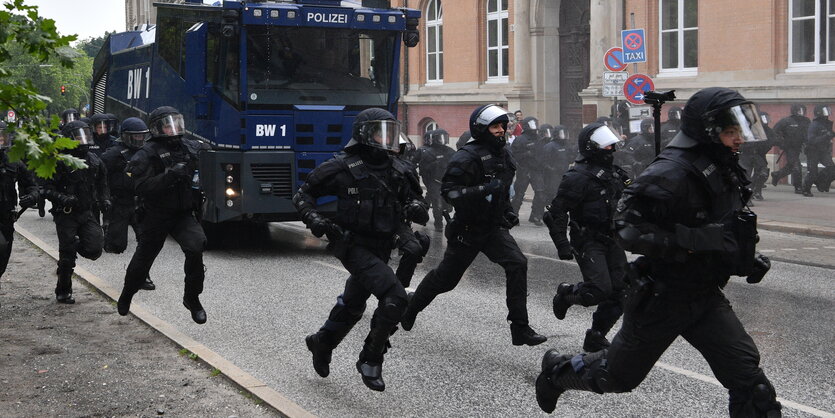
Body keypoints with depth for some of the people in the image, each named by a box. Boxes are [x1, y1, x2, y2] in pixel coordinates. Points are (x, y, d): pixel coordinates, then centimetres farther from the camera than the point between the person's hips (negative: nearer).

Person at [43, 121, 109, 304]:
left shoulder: (93, 160, 8)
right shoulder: (60, 162, -10)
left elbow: (102, 183, 22)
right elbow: (48, 189, -11)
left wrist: (104, 199, 6)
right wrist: (63, 198, -27)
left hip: (87, 213, 4)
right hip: (66, 215, -4)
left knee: (94, 251, -9)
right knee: (67, 255, -3)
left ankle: (75, 246, 27)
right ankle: (63, 292, 14)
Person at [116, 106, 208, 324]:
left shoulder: (191, 148, 5)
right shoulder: (147, 154, -11)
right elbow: (142, 187, -23)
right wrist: (170, 175, -31)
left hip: (183, 214, 3)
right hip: (156, 216, -3)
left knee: (196, 245, -24)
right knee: (143, 259, 11)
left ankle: (192, 298, -8)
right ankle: (126, 296, 40)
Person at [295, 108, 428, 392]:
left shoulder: (397, 171, 5)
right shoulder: (343, 168, -10)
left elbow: (414, 202, 13)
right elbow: (303, 195, -1)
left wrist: (416, 209, -11)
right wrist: (314, 220, -18)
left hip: (380, 249, 7)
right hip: (354, 247, -7)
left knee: (352, 305, 24)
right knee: (395, 296, -22)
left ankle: (322, 343, 50)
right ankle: (370, 361, -9)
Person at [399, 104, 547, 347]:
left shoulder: (503, 155, 7)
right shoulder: (467, 158, -19)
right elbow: (448, 191, -27)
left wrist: (507, 210, 13)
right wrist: (483, 190, -35)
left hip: (494, 227, 6)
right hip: (467, 229, -6)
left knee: (517, 264, -16)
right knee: (445, 278, 10)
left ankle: (520, 329, -14)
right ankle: (410, 310, 39)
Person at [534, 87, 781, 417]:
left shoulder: (724, 172, 5)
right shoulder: (670, 173, -24)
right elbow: (629, 230, -31)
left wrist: (746, 260, 6)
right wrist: (695, 240, -36)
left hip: (704, 295, 7)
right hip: (660, 298, -7)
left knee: (748, 377, -8)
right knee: (618, 375, 15)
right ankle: (557, 370, 43)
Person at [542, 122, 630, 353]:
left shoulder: (615, 173, 12)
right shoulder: (577, 176, -14)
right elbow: (557, 212, -15)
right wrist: (562, 244, -19)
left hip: (611, 240, 8)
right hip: (588, 242, -8)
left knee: (620, 293, 1)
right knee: (600, 289, -19)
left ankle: (595, 337, 15)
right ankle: (566, 293, 12)